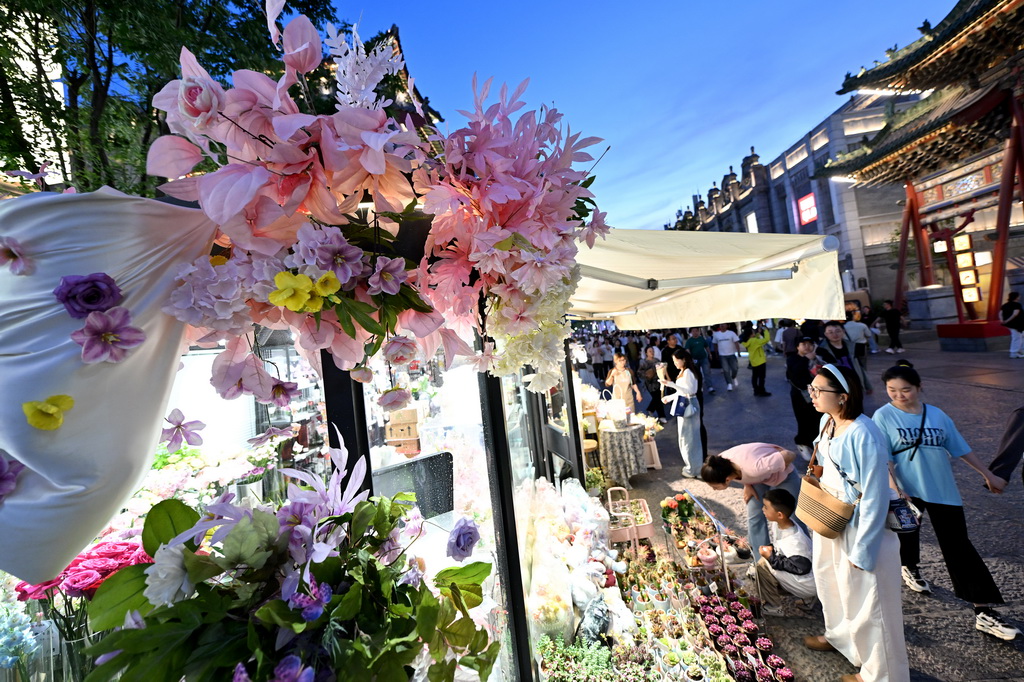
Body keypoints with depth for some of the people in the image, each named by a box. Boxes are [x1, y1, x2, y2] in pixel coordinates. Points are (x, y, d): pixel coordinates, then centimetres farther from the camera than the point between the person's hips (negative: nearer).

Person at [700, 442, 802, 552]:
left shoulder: (754, 468, -46)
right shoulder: (720, 463, -26)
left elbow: (789, 456, -33)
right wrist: (747, 485, -13)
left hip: (784, 475, -4)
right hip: (759, 476, 4)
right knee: (754, 516, 1)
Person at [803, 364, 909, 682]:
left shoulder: (864, 436, -29)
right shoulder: (827, 420, -4)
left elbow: (875, 498, -24)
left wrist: (861, 550, -18)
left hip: (859, 528, -8)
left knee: (865, 601, 12)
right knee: (829, 580, 27)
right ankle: (839, 635, 53)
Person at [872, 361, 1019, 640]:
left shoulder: (937, 415, -1)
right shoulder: (883, 416, -14)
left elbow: (961, 448, 12)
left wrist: (987, 474, 13)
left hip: (944, 492, 3)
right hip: (907, 491, -2)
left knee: (959, 547, 4)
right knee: (907, 531, 19)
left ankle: (984, 613, 13)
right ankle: (910, 568, 49)